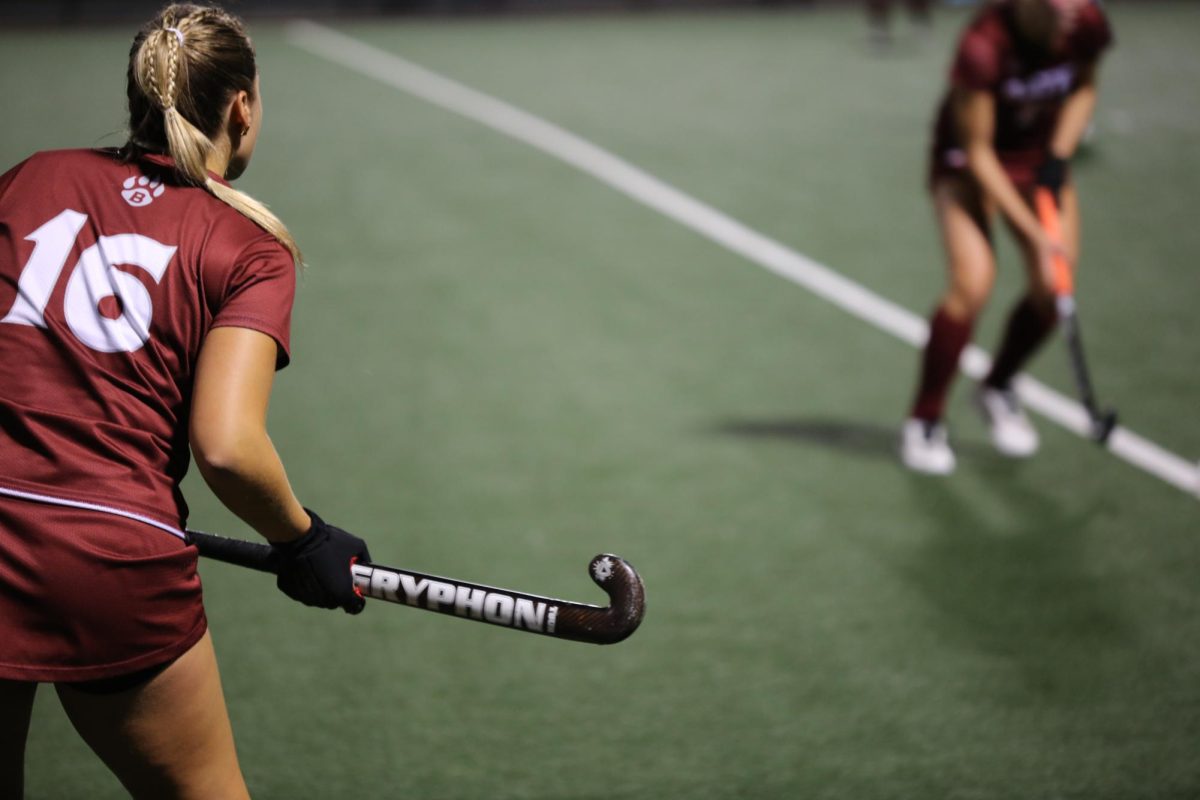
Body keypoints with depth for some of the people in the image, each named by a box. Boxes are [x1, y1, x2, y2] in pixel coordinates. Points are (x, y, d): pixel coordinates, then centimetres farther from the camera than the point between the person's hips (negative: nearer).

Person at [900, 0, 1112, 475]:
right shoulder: (983, 46, -33)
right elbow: (978, 152, -25)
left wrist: (1059, 155, -8)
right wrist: (1033, 235, -26)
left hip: (1040, 155, 5)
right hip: (969, 161, -5)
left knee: (1052, 287, -7)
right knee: (972, 281, -23)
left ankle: (997, 390, 22)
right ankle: (924, 424, -5)